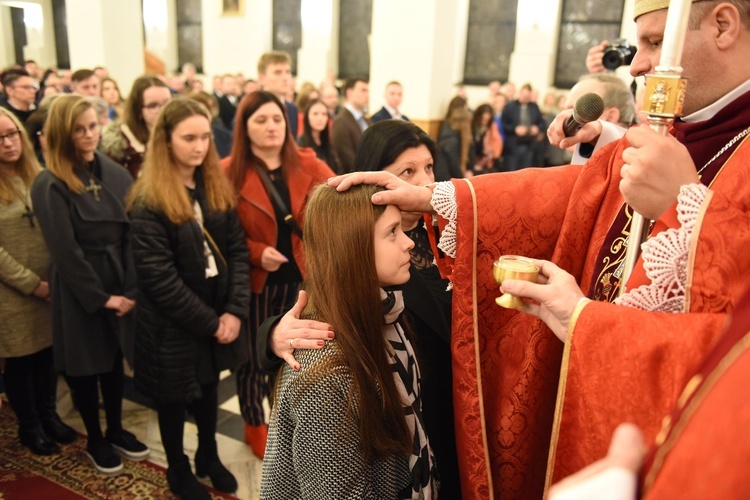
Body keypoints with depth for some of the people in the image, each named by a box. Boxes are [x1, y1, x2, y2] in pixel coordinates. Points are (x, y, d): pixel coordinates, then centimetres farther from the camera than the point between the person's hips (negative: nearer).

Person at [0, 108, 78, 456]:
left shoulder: (37, 176, 7)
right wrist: (32, 284, -14)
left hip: (50, 288, 4)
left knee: (48, 353, 13)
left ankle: (49, 415, 34)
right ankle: (29, 426, 30)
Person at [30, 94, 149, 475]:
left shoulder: (116, 173, 2)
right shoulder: (49, 185, -11)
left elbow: (132, 233, -3)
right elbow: (65, 251, -14)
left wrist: (131, 289, -10)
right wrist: (100, 297, -13)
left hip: (120, 284, 4)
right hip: (79, 293, -4)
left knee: (115, 360, 16)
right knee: (85, 366, 11)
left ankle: (116, 430, 35)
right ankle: (95, 440, 30)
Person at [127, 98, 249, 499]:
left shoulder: (218, 189, 0)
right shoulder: (148, 202, -17)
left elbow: (238, 250, -2)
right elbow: (158, 276, -20)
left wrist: (234, 309, -13)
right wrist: (209, 321, -16)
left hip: (219, 317, 5)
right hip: (173, 325, -4)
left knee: (208, 390, 22)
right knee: (175, 398, 16)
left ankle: (208, 457, 46)